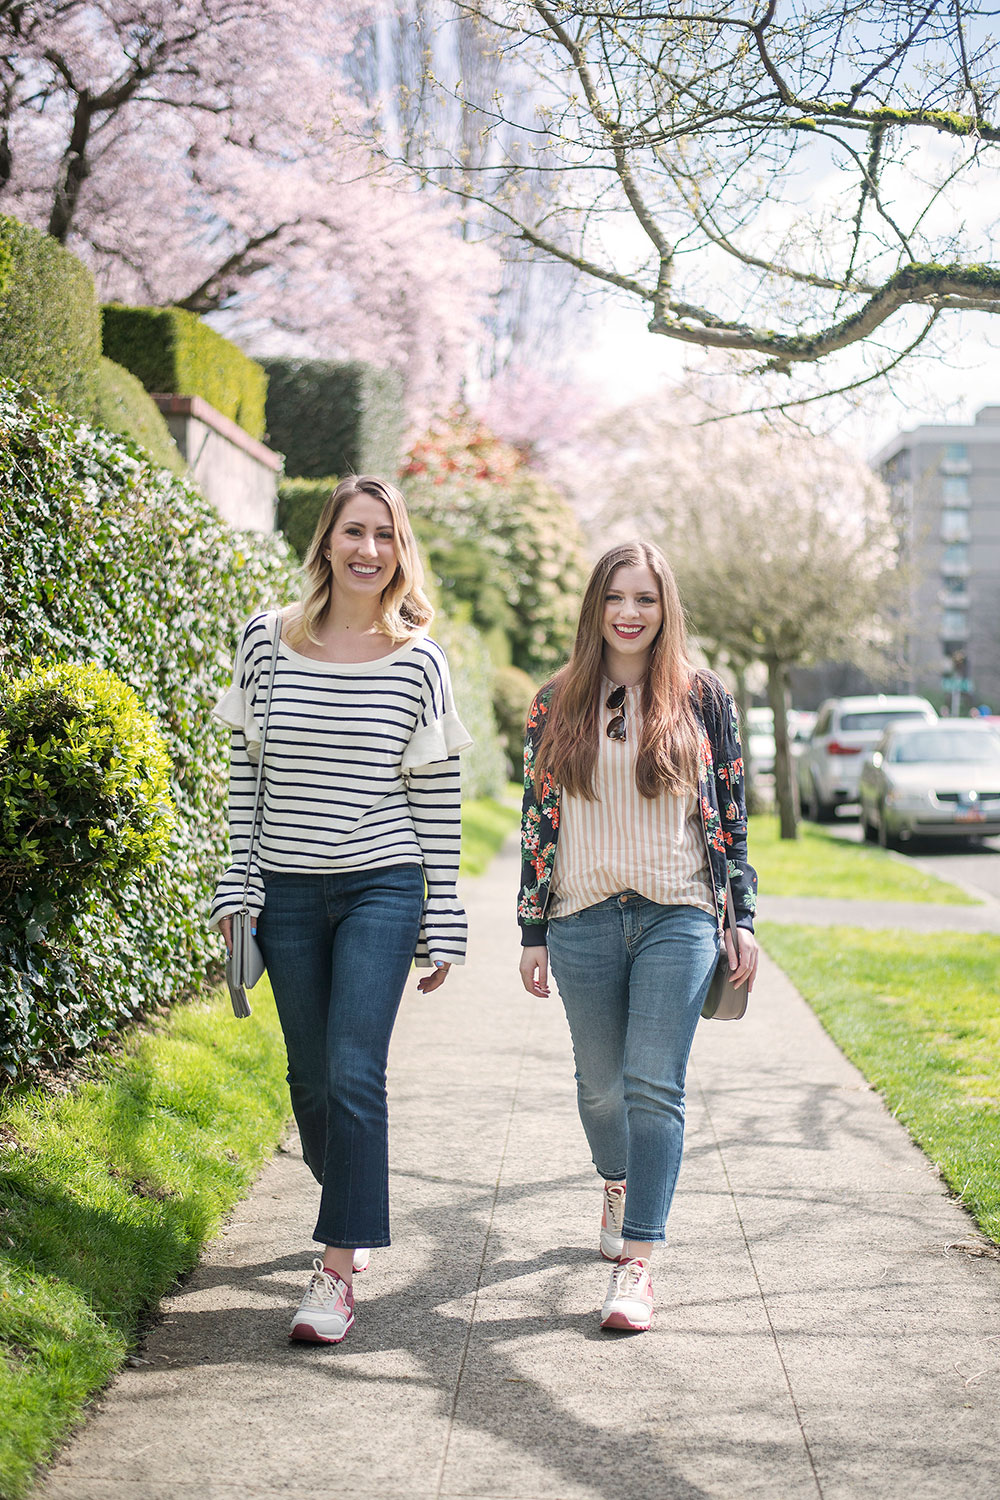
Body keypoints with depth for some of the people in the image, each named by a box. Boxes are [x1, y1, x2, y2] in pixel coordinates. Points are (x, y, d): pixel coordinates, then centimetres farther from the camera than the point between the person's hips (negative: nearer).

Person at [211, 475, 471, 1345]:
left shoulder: (418, 660, -3)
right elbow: (245, 770, 8)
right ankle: (356, 1211, 37)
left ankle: (339, 1271, -8)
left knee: (354, 1073, -13)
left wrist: (444, 922, 0)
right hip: (287, 891, 3)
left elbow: (436, 795, 0)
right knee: (311, 1079, 11)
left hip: (382, 889, -3)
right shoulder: (268, 642, 2)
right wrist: (238, 885, 4)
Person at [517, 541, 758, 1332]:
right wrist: (531, 932, 6)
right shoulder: (557, 703, 6)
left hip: (678, 917, -2)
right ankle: (619, 1185, 42)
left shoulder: (703, 697, 3)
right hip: (584, 919, 2)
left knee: (654, 1087, -9)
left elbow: (732, 815, 6)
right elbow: (538, 820, 8)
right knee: (601, 1082, 13)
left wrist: (744, 919, 2)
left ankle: (637, 1261, -8)